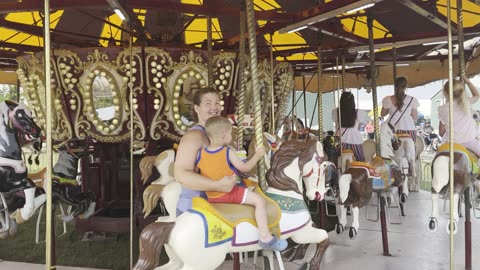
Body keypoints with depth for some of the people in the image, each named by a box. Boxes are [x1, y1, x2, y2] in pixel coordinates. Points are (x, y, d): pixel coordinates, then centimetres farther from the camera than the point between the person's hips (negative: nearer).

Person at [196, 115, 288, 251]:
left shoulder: (201, 153, -4)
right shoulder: (228, 152, -15)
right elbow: (245, 168, -8)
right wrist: (258, 155, 4)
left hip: (211, 197, 6)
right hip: (230, 193, -6)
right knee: (259, 200, -6)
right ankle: (265, 237, -13)